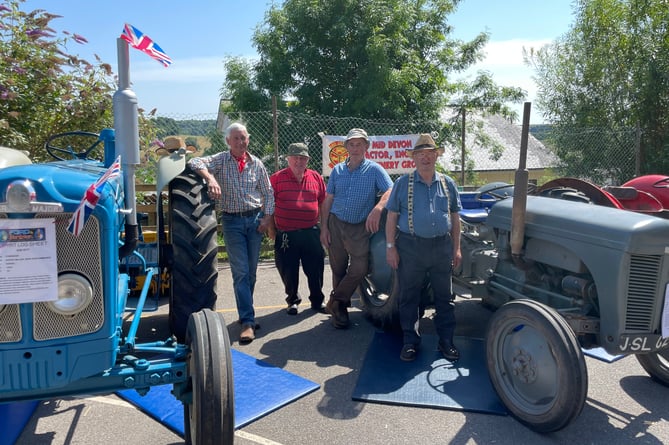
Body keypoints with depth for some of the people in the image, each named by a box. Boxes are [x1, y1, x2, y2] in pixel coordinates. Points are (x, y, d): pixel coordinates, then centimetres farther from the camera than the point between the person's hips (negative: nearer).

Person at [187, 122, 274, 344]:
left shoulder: (257, 164, 5)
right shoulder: (220, 160, -2)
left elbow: (268, 192, 10)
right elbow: (195, 162, -18)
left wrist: (267, 217, 0)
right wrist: (210, 178, -34)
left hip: (255, 219, 3)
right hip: (232, 220, -3)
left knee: (251, 271, 10)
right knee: (240, 272, -6)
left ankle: (245, 313, 26)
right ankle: (247, 321, -6)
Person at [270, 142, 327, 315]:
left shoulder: (316, 177, 7)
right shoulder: (277, 178, -1)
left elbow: (323, 203, 13)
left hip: (311, 233, 2)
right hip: (286, 235, -1)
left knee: (315, 269, 8)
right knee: (288, 271, 8)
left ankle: (317, 300, 27)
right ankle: (292, 300, 29)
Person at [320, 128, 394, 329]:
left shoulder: (374, 169, 0)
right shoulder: (337, 170, 10)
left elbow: (390, 191, -12)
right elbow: (327, 201, 10)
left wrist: (377, 209, -31)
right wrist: (324, 227, 3)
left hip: (360, 228, -2)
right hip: (336, 224, 3)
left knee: (359, 269, -12)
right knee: (338, 270, 7)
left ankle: (335, 303, 7)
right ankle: (340, 310, 22)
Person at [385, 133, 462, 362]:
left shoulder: (447, 184, 8)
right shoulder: (403, 183, 0)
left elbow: (455, 217, 12)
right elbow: (392, 217, -1)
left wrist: (456, 248, 8)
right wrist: (390, 247, -7)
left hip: (442, 246, 2)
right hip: (411, 247, -2)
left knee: (444, 297, 10)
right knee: (409, 297, 6)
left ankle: (446, 341, 23)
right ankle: (410, 342, 20)